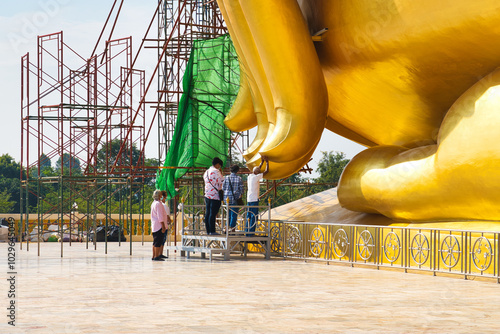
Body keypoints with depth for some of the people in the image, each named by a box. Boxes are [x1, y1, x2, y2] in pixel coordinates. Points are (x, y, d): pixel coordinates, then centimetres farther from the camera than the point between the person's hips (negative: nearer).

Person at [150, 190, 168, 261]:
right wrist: (163, 226, -18)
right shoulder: (158, 204, -14)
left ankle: (154, 256, 14)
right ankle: (156, 256, -11)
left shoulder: (153, 203, 16)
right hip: (159, 226, -10)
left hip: (154, 226, 10)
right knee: (158, 242, -9)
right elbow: (160, 216, -18)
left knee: (155, 242, 12)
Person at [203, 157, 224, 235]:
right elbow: (222, 182, -11)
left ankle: (208, 231, 12)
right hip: (215, 196, -8)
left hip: (207, 195, 8)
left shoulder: (206, 172, 16)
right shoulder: (216, 171, -10)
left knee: (207, 213, 9)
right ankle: (212, 231, -8)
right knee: (213, 214, -8)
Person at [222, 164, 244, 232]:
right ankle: (232, 228, 2)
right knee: (234, 214, 3)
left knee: (229, 213, 15)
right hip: (235, 198, -3)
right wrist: (240, 194, 16)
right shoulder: (239, 178, -6)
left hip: (227, 198, 3)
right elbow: (241, 188, -3)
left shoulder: (226, 178, 1)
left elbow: (223, 188, 4)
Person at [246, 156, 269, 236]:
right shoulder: (256, 177, -10)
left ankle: (247, 232, 11)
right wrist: (267, 162, 5)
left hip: (249, 199, 9)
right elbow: (266, 171, -5)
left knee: (249, 216, 11)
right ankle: (251, 233, -11)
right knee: (254, 216, -7)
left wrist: (262, 162, 34)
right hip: (254, 199, -9)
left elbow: (258, 169, 31)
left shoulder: (250, 176, 12)